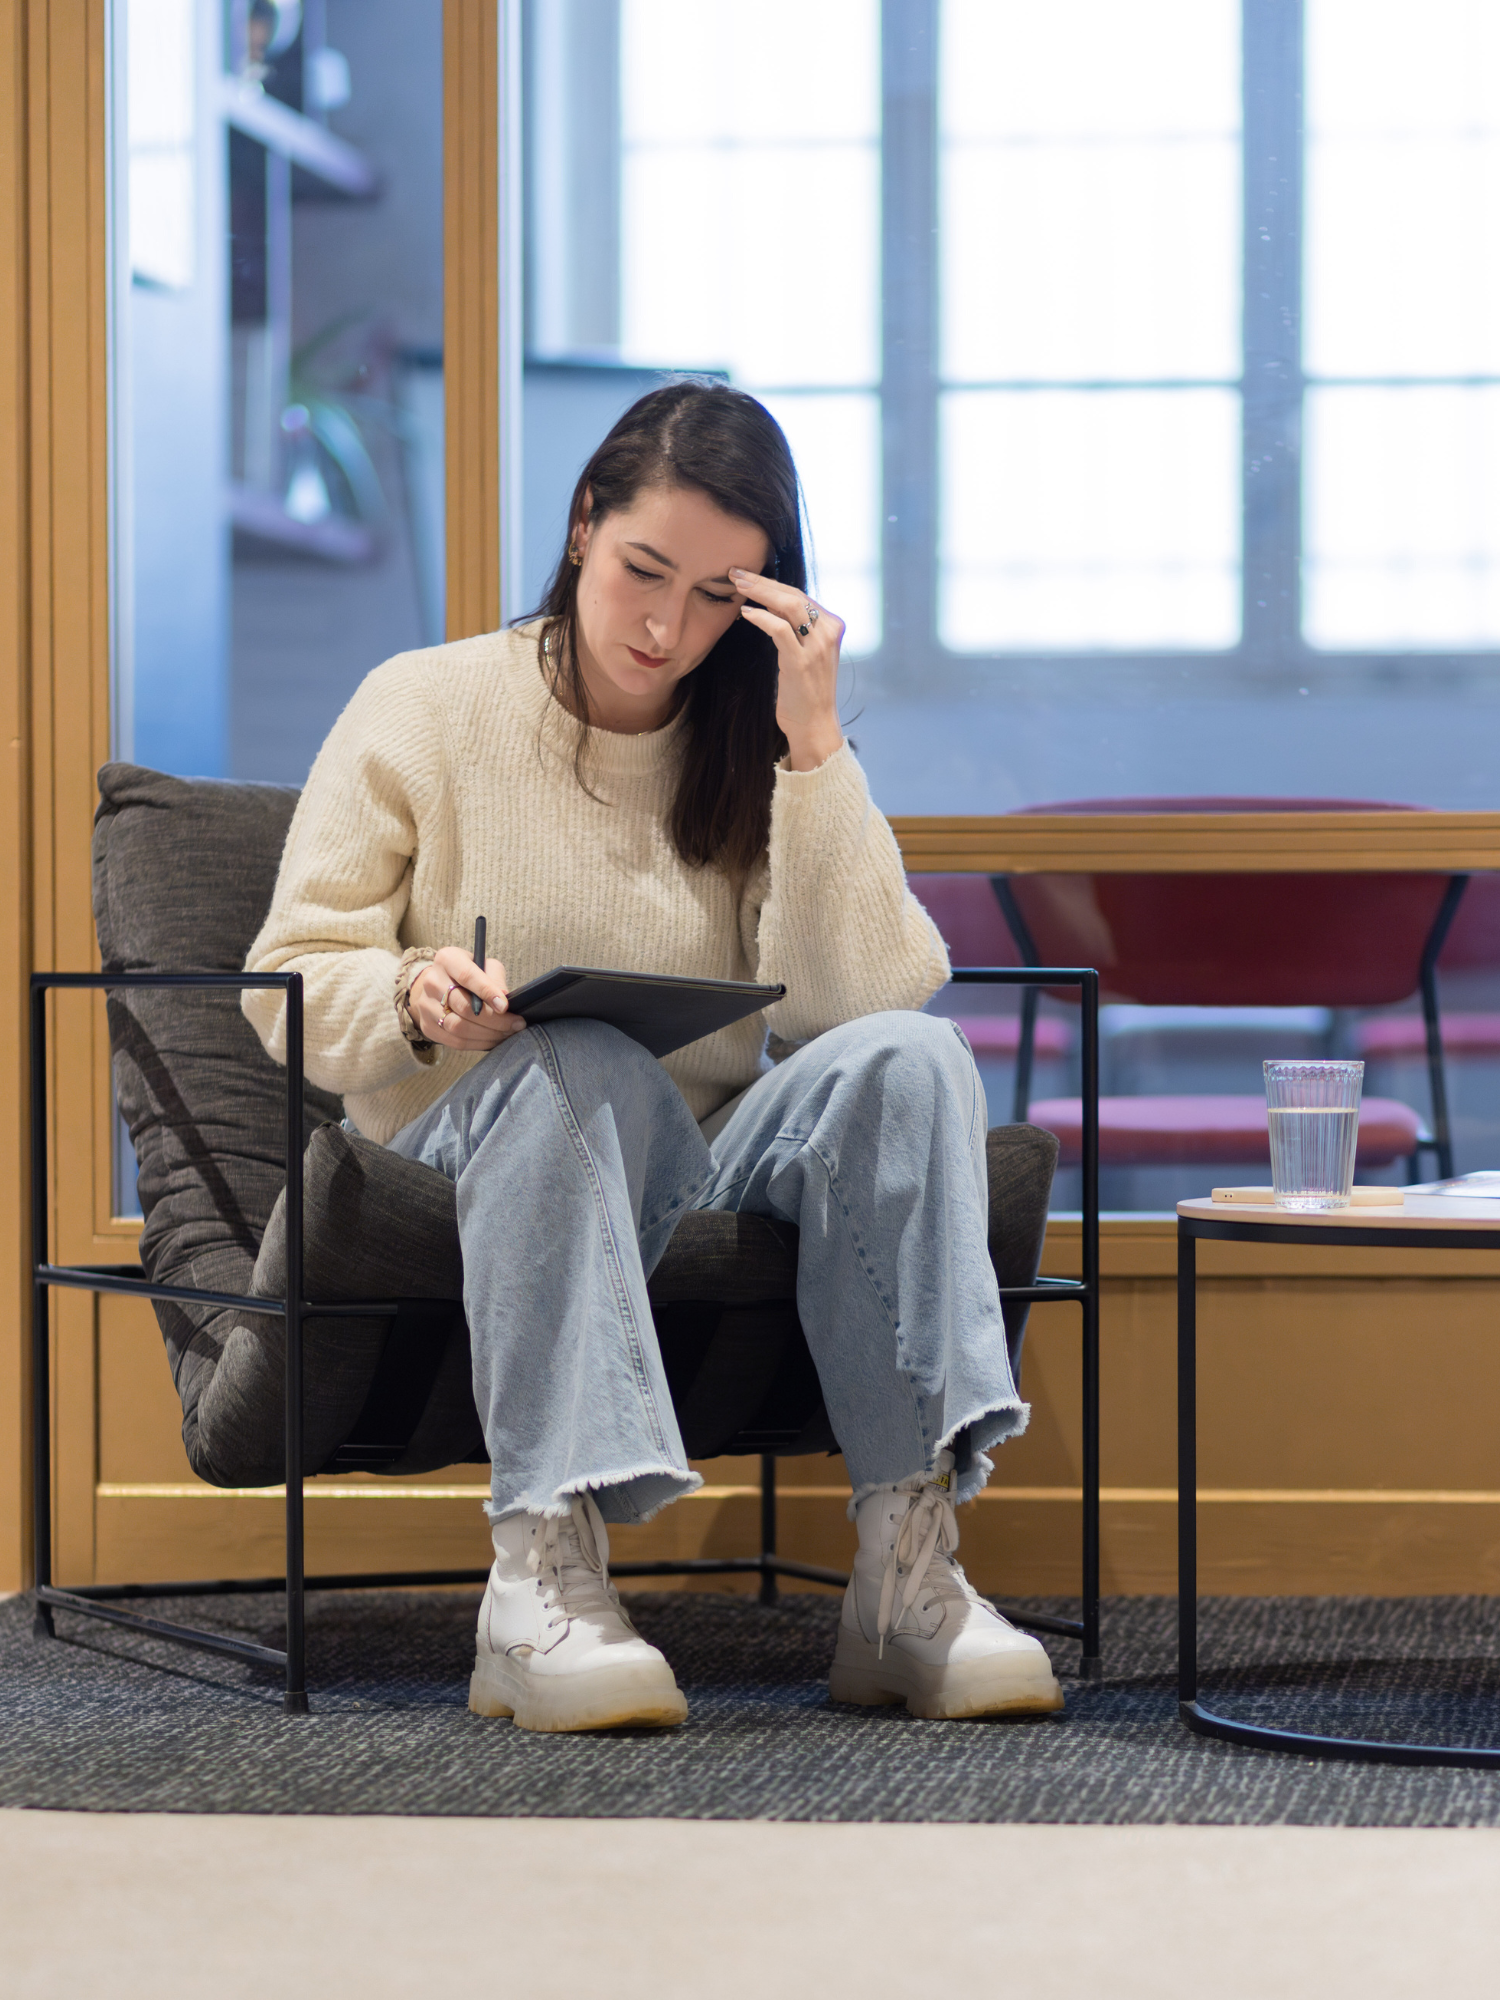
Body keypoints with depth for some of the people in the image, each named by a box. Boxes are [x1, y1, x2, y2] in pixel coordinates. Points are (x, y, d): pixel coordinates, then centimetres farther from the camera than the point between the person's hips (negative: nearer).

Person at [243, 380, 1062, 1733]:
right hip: (479, 1157, -2)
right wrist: (416, 1000, -23)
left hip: (702, 1166, 3)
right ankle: (544, 1574, -45)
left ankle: (907, 1572, -34)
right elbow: (293, 980, -1)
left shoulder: (756, 744, 8)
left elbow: (860, 997, -8)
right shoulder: (425, 709, 3)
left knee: (906, 1060, -27)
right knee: (578, 1062, -37)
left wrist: (812, 743, -13)